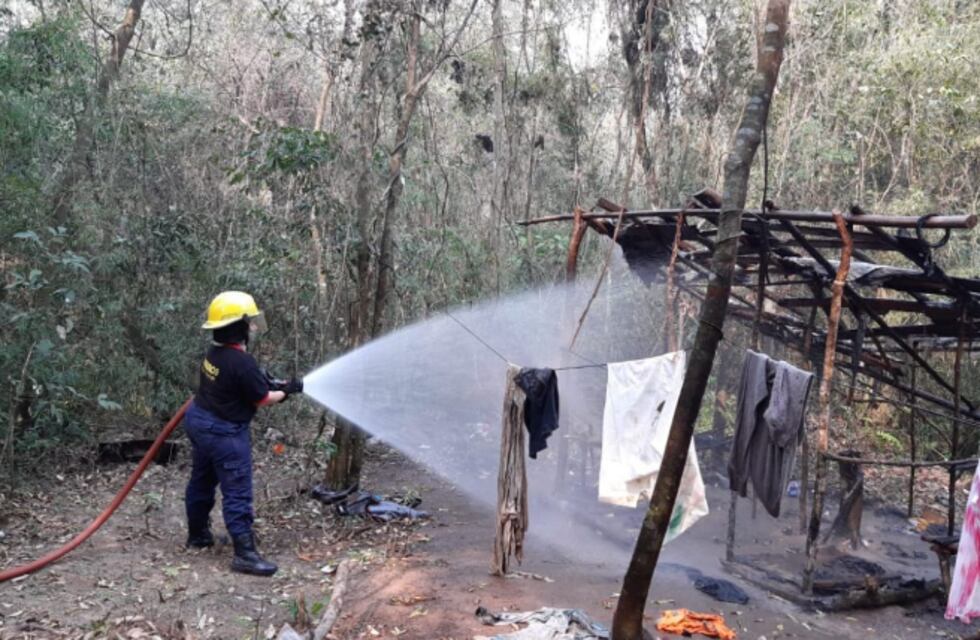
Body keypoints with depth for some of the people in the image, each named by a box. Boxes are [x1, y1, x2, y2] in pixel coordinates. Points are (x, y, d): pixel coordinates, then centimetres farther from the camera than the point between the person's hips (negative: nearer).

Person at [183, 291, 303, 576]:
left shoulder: (216, 351, 2)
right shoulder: (242, 362, -26)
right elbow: (262, 399, -14)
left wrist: (275, 384, 8)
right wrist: (287, 390, 2)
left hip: (199, 420, 10)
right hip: (224, 432, -10)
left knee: (201, 480, 23)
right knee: (237, 493, -5)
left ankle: (197, 534, 40)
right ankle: (245, 553, -2)